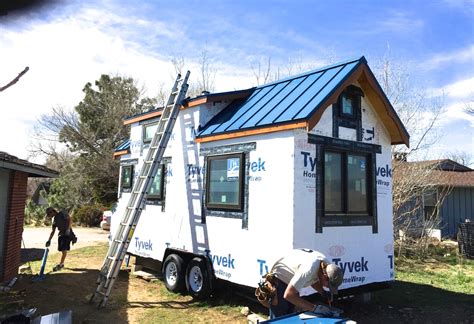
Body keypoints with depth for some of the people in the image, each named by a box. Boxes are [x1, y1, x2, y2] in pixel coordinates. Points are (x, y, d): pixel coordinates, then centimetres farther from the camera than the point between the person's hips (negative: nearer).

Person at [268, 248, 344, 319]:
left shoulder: (326, 264, -14)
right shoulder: (308, 270, -39)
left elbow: (314, 280, 8)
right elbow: (288, 295, -39)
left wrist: (323, 292, -12)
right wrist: (313, 307, -35)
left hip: (291, 280, 9)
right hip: (279, 280, -8)